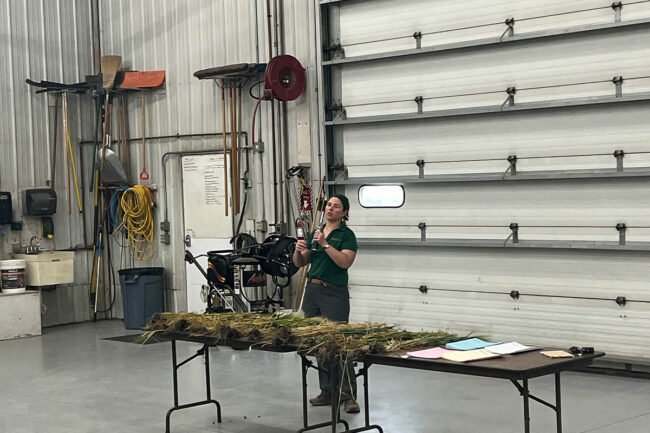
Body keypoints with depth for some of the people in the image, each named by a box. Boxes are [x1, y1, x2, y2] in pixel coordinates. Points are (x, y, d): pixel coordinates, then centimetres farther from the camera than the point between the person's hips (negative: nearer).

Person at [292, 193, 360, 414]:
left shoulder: (346, 234, -5)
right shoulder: (315, 233, 14)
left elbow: (345, 262, -19)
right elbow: (300, 263, 13)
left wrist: (325, 244, -23)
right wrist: (298, 250, -7)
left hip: (334, 294, -7)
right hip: (312, 290, 7)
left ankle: (349, 395, -7)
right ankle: (328, 392, 17)